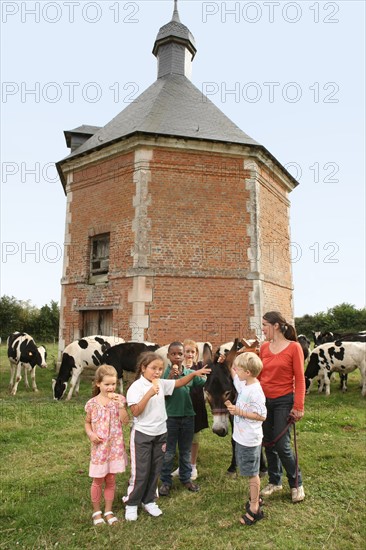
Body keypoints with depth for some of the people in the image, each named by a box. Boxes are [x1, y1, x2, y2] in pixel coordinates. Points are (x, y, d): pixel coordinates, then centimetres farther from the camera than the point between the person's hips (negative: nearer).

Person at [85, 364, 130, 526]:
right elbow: (87, 423, 5)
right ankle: (96, 512, 33)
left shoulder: (119, 399, -7)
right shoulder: (92, 403, -10)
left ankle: (108, 511, 32)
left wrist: (120, 404, -25)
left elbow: (125, 421, -14)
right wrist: (91, 434, -14)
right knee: (98, 481, 13)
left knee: (111, 480, 14)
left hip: (115, 446, 1)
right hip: (99, 447, -1)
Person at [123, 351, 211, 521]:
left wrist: (193, 373, -9)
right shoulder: (136, 386, -17)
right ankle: (131, 504, 23)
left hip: (160, 434, 6)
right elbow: (135, 411, -22)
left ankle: (148, 501, 33)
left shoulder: (162, 384, 0)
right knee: (140, 472, 4)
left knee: (155, 470, 16)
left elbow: (179, 382, 6)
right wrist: (149, 394, -31)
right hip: (142, 434, -6)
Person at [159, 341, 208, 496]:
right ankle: (165, 481, 25)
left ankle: (186, 478, 36)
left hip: (188, 416, 3)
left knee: (186, 450, 19)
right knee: (168, 452, 10)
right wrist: (171, 376, -28)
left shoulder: (191, 373, -3)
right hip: (171, 416, -3)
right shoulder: (166, 372, -10)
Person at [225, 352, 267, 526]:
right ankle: (254, 499, 39)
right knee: (249, 472, 22)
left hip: (250, 440, -9)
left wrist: (239, 412, -26)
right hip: (242, 437, 9)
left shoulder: (255, 392, -26)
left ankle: (254, 509, 21)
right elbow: (234, 376, 22)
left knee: (252, 473, 6)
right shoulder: (243, 384, 0)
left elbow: (261, 416, -24)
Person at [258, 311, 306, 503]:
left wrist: (298, 406, -13)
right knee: (268, 443, 13)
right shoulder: (264, 347, 3)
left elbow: (299, 379, -10)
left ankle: (296, 484, 22)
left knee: (281, 445, -2)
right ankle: (274, 481, 33)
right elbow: (259, 375, 7)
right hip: (264, 400, 5)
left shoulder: (294, 347, -10)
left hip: (284, 401, -5)